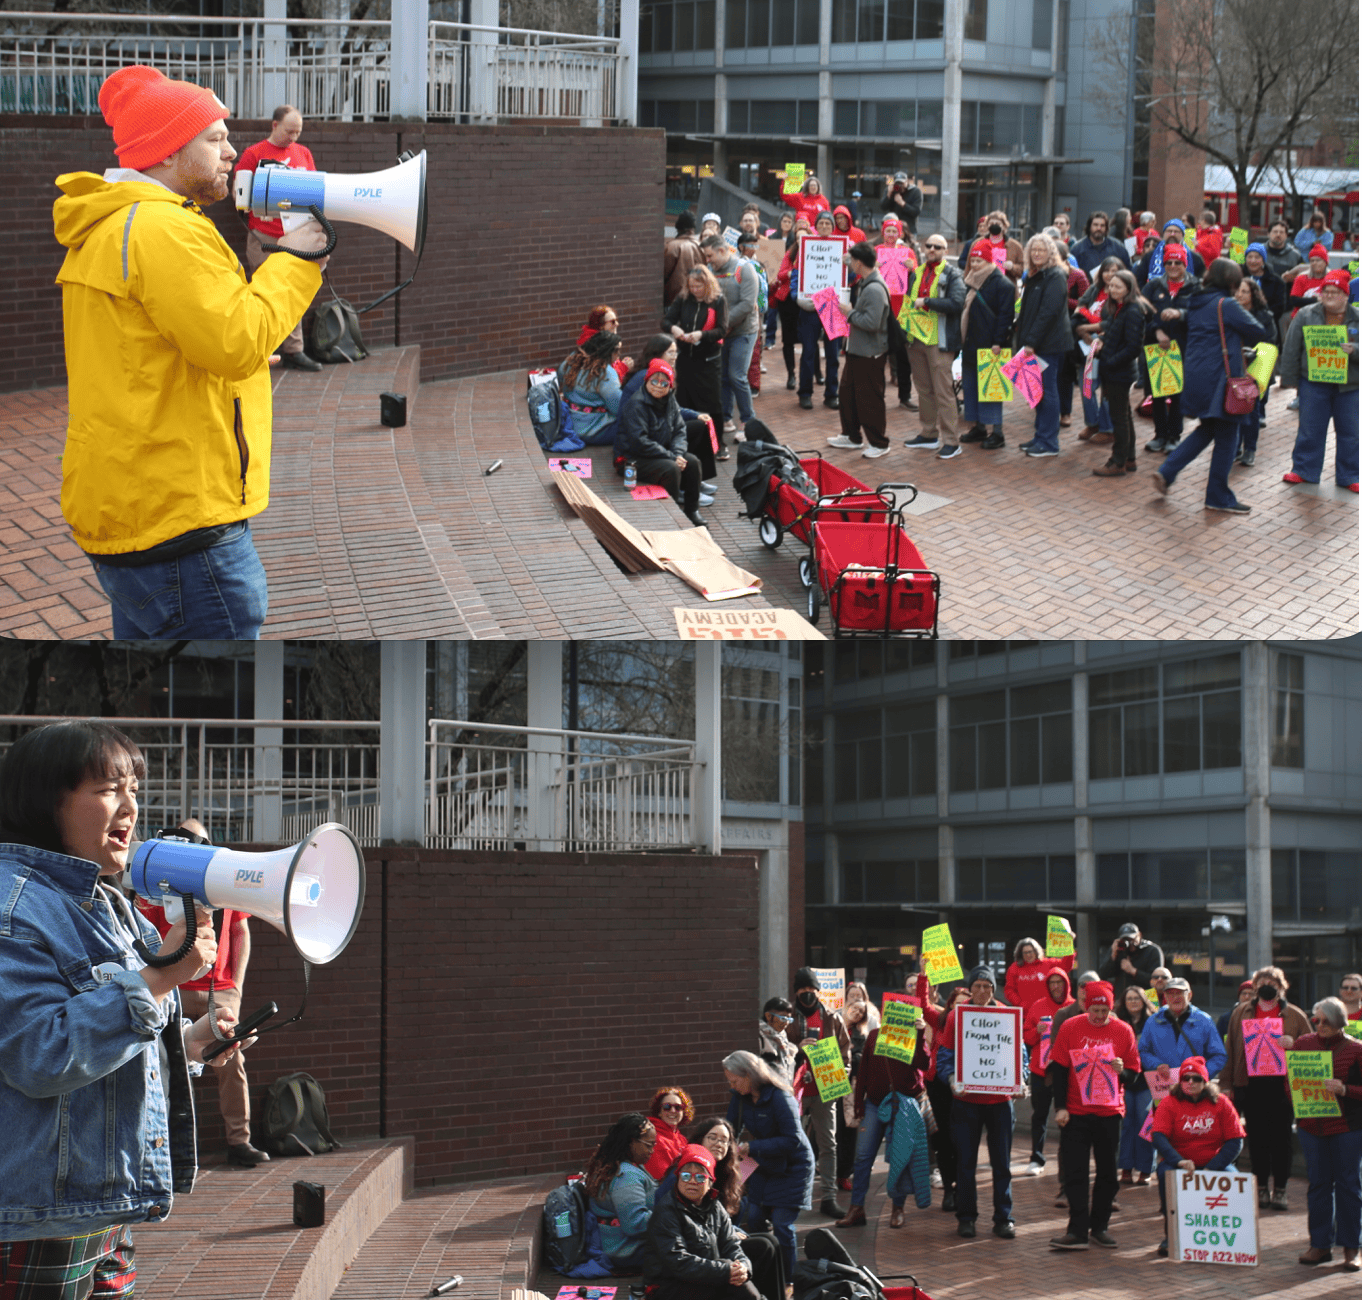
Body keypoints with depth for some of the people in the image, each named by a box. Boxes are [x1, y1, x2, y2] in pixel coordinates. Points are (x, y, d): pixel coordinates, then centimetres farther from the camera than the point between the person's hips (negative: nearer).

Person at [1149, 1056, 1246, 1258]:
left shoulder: (1221, 1103, 2)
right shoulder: (1169, 1103, -1)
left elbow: (1235, 1141, -3)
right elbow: (1158, 1137, -13)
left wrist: (1212, 1167, -17)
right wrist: (1179, 1161, -31)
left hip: (1213, 1163, 1)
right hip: (1177, 1162, -1)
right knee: (1166, 1174, -34)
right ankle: (1170, 1235, -19)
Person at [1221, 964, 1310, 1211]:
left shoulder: (1294, 1015, 7)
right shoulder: (1240, 1013, 11)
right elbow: (1230, 1050, 11)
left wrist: (1293, 1044, -13)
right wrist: (1226, 1083, 5)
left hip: (1282, 1085, -1)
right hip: (1251, 1085, 1)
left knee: (1281, 1137, 0)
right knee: (1257, 1137, 4)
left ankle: (1280, 1190, 7)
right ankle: (1261, 1188, 12)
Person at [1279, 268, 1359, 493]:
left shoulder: (1357, 318, 0)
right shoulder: (1305, 316, 0)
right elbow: (1291, 349, 2)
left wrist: (1354, 350, -21)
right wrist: (1291, 380, 0)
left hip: (1348, 386, 0)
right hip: (1314, 384, 0)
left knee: (1349, 432, 6)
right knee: (1310, 429, 5)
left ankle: (1348, 476, 16)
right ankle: (1303, 470, 18)